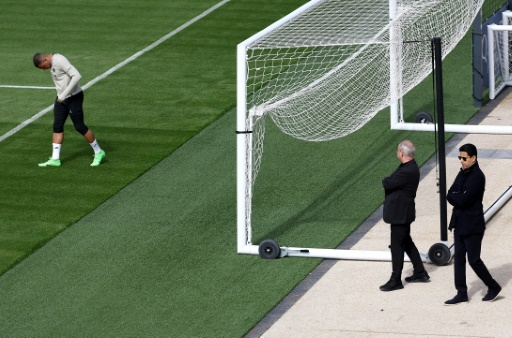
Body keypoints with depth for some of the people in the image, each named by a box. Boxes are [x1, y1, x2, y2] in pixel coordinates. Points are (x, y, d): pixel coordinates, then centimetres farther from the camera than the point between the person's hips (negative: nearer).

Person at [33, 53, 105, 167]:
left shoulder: (60, 61, -22)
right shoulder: (52, 62, 7)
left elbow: (77, 76, -29)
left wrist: (64, 94, -27)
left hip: (74, 97, -9)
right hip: (61, 98, 9)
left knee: (79, 127, -1)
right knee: (57, 127, 3)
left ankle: (98, 152, 15)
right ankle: (55, 159, 4)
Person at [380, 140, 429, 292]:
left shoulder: (408, 171, -27)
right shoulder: (409, 166, 6)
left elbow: (387, 184, -21)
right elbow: (389, 182, 12)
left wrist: (386, 181, -3)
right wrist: (388, 181, -7)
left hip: (400, 214, -11)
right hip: (402, 212, 11)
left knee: (397, 246, -1)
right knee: (406, 242, 21)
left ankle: (396, 280, 7)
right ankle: (420, 273, 31)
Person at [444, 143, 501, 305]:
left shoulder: (477, 177, -17)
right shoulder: (463, 173, 10)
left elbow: (463, 200, -23)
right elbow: (450, 195, 7)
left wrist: (453, 196, -6)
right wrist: (458, 198, -12)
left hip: (472, 225, -9)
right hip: (459, 223, 9)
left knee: (473, 260, -2)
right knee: (459, 258, 8)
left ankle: (493, 287, 16)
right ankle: (462, 294, 12)